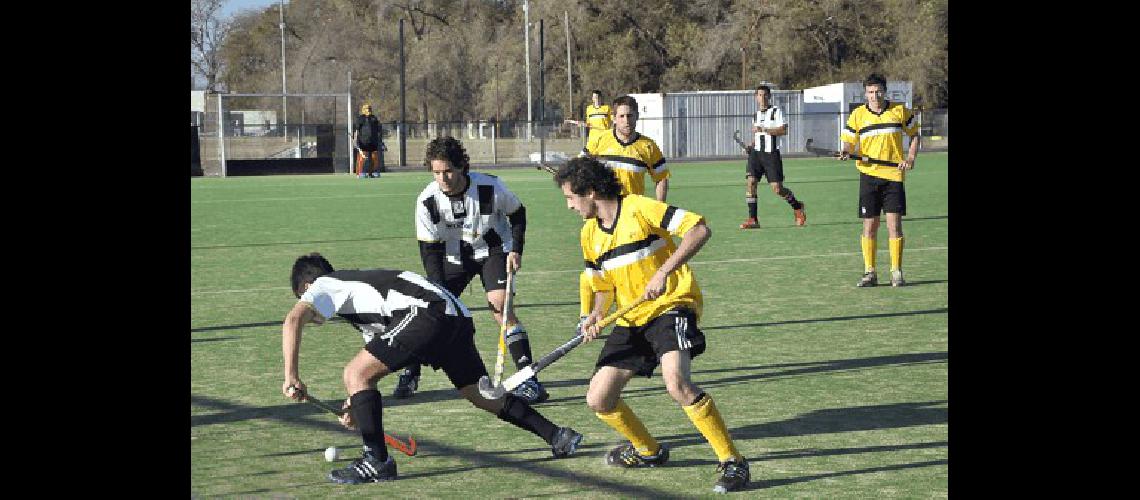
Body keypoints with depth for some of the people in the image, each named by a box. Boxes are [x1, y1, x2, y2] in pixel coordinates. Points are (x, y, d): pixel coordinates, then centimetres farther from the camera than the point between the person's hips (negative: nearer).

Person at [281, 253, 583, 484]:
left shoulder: (323, 285, 12)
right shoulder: (357, 284, 36)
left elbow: (293, 320, -9)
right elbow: (376, 343, 40)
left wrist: (292, 376, -8)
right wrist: (359, 401, 35)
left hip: (427, 314, -9)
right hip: (458, 317, 9)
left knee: (354, 374, -4)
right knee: (482, 395, 20)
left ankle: (377, 461, -5)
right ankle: (559, 437, 23)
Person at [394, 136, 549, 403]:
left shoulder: (490, 188, -24)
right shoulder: (427, 200, -19)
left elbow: (517, 213, -3)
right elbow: (429, 251, -13)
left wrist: (516, 250, -12)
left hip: (493, 250, -3)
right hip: (453, 257, 3)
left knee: (500, 307, -21)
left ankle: (530, 380, -19)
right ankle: (410, 374, 14)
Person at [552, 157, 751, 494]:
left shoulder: (640, 209, -14)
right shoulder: (589, 235, 9)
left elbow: (700, 230, -20)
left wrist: (664, 273, -26)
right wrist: (597, 316, 0)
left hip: (672, 305, -8)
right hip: (631, 320, 8)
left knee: (677, 383, -31)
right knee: (598, 400, 1)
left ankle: (733, 463, -20)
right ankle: (647, 451, 28)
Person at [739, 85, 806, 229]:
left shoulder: (776, 111, -3)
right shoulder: (756, 113, 16)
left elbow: (783, 130, -14)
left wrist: (764, 129, -21)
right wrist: (752, 144, 15)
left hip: (771, 153, -5)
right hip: (756, 152, 5)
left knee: (777, 189, -5)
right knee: (750, 182, -13)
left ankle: (797, 207, 24)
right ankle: (752, 219, -10)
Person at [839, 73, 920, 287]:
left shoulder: (900, 111, 4)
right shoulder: (858, 115, 4)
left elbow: (914, 134, 15)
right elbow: (849, 140, 8)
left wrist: (910, 158, 0)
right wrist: (847, 151, -16)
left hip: (894, 174, 0)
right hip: (869, 174, 1)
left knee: (894, 223, -4)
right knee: (869, 225, 1)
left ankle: (896, 272, 4)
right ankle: (869, 273, 8)